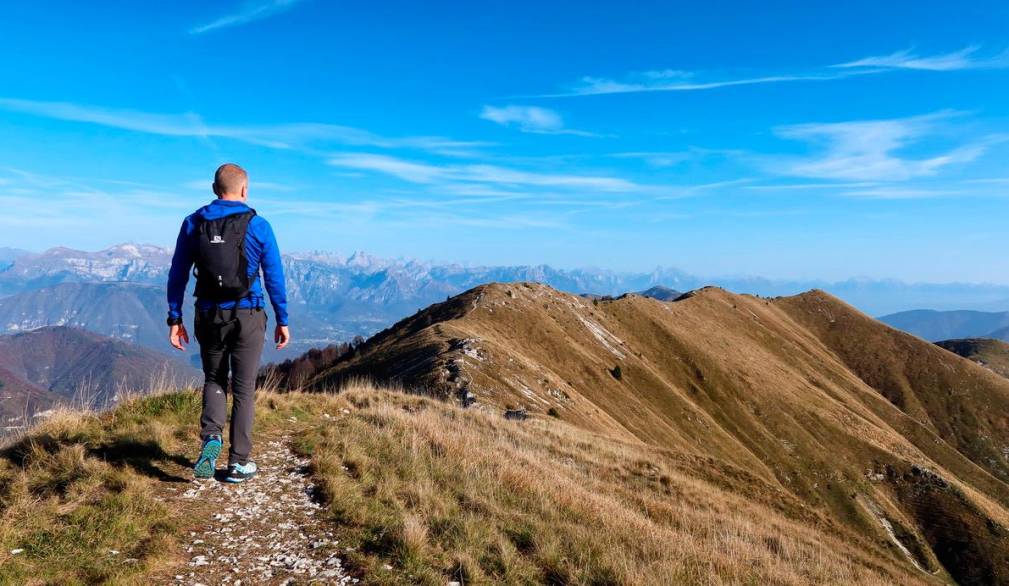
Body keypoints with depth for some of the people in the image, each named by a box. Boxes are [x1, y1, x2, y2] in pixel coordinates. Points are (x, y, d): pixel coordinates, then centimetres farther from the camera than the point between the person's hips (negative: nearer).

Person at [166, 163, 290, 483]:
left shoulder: (193, 224, 3)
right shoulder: (258, 226, -5)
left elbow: (177, 275, 3)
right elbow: (274, 277, -3)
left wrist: (174, 319, 9)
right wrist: (282, 321, 4)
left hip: (208, 317, 2)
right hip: (247, 318, -2)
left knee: (214, 381, 20)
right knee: (243, 388, 8)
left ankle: (211, 438, -3)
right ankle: (239, 462, 12)